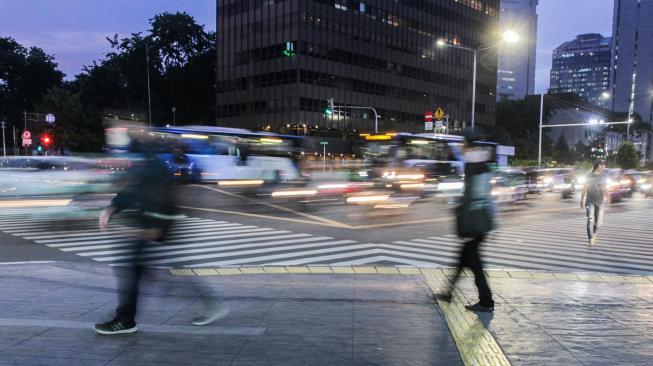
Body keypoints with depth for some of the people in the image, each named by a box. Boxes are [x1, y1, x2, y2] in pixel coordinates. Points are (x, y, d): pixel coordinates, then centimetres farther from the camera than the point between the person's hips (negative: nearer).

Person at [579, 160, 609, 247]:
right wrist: (581, 201, 7)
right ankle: (590, 240, -19)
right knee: (590, 220, -17)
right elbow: (584, 189, 3)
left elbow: (605, 189, 7)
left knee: (598, 222, 6)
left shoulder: (603, 177, 6)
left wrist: (608, 196, -14)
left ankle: (593, 236, 32)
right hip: (590, 201, -3)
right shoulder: (589, 176, -2)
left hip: (599, 202, 3)